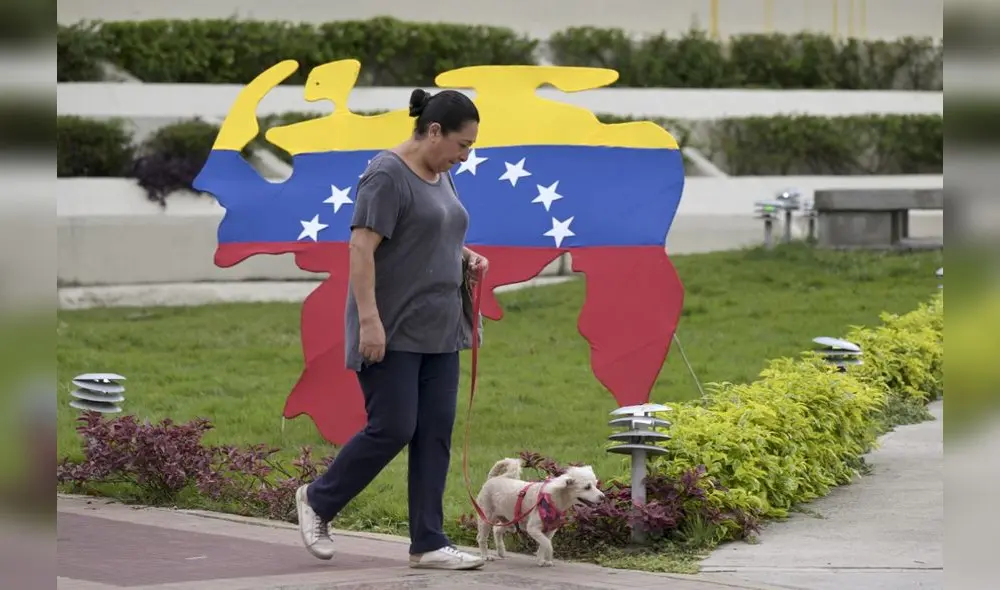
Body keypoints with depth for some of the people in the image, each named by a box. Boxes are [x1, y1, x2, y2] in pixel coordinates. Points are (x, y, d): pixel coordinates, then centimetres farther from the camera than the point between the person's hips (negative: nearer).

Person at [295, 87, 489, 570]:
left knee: (435, 434, 3)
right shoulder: (387, 175, -15)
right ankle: (317, 501, 12)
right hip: (392, 332, -9)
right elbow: (362, 248, -20)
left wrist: (466, 258, 6)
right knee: (392, 430, -7)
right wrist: (369, 320, -24)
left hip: (437, 331, 9)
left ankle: (428, 543, 3)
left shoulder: (439, 177, 13)